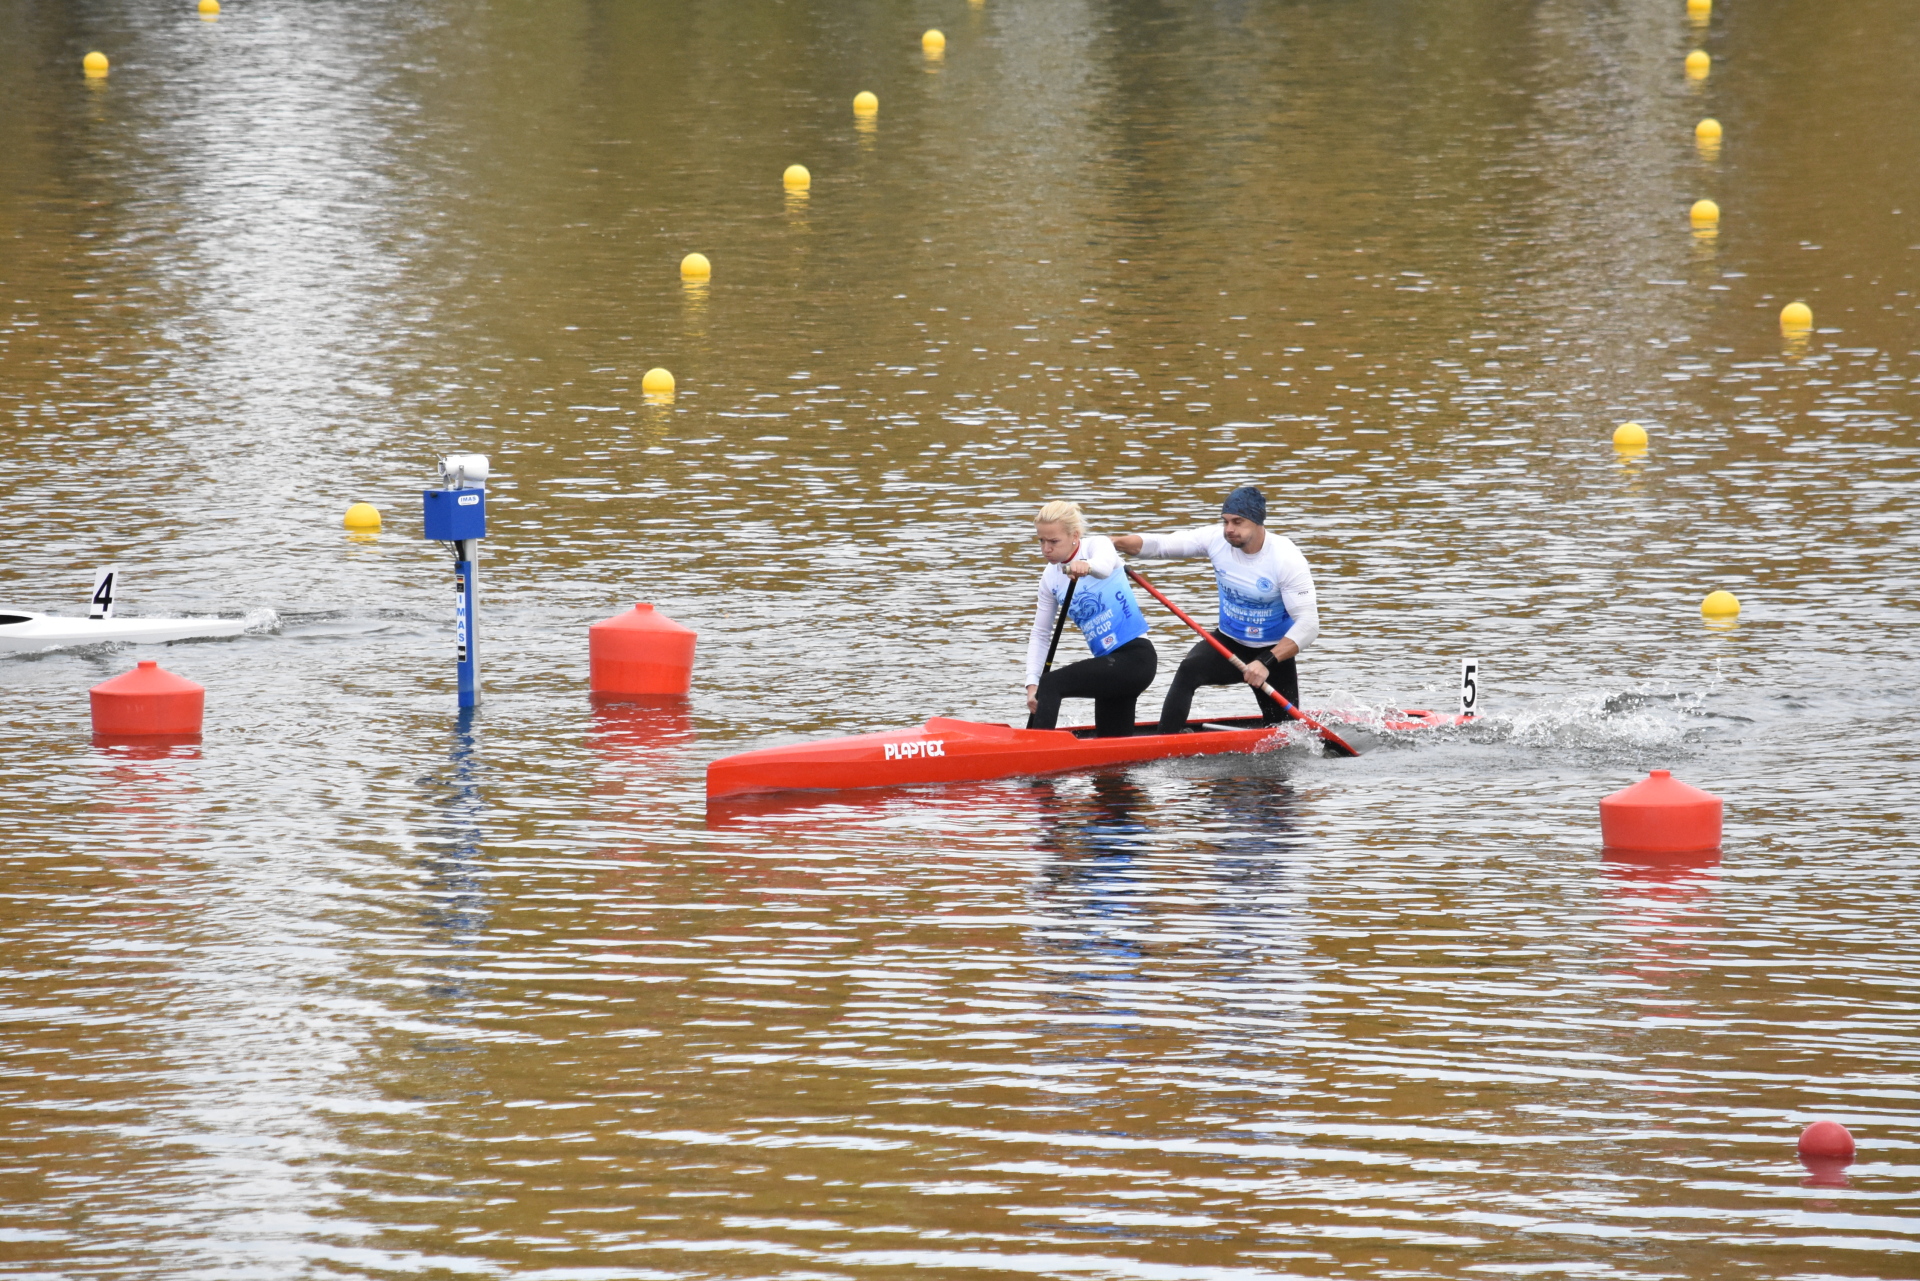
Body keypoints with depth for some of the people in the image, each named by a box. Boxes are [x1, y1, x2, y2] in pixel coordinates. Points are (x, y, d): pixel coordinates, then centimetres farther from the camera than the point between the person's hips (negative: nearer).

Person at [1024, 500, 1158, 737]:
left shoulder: (1096, 545, -9)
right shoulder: (1050, 578, 8)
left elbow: (1104, 565, -34)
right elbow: (1040, 635, 10)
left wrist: (1086, 566, -59)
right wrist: (1032, 683, -3)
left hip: (1136, 656, -8)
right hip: (1111, 661, 8)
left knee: (1051, 684, -24)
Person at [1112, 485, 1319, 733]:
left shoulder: (1287, 560, -23)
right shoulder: (1217, 539, -12)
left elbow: (1308, 624, -26)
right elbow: (1159, 545, -12)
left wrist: (1267, 663, -35)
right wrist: (1109, 542, -28)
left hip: (1274, 652, -2)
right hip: (1228, 644, 2)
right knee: (1188, 671, -30)